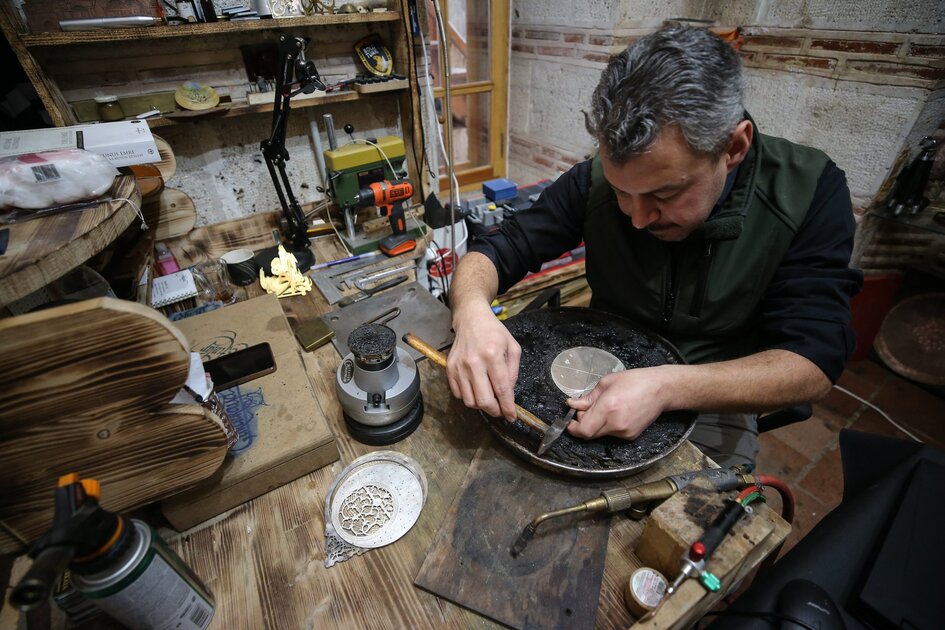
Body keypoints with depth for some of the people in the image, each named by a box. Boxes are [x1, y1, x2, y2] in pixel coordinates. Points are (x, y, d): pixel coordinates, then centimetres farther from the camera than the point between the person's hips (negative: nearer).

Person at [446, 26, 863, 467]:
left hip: (714, 403, 0)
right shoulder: (597, 180, -16)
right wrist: (472, 311, -36)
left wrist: (668, 388, -39)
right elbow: (497, 250, -14)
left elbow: (814, 363, -21)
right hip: (600, 380, 1)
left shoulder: (807, 194, -18)